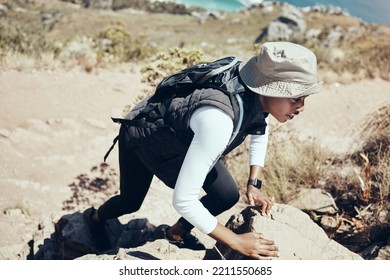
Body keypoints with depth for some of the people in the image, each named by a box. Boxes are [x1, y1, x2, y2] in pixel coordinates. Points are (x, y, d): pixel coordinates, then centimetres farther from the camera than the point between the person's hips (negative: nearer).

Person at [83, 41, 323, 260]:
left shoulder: (261, 98, -23)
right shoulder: (218, 120, -47)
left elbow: (260, 132, 3)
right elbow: (182, 200, -44)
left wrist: (254, 184, -7)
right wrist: (236, 242, -35)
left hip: (180, 136, 6)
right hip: (141, 133, -6)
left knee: (228, 196, -1)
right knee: (130, 202, 18)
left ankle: (175, 232, 27)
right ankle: (95, 217, 54)